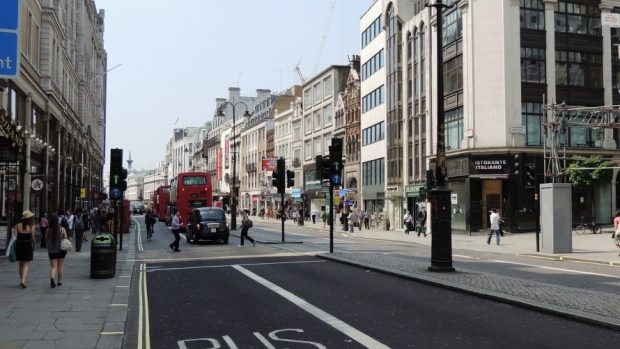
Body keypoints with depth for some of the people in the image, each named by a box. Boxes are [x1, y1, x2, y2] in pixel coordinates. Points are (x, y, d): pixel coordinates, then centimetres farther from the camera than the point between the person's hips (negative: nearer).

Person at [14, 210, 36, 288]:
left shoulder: (18, 225, -2)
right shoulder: (31, 227, -8)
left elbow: (15, 236, -9)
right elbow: (33, 238, -5)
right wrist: (33, 247, 8)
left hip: (19, 246, 3)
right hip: (27, 246, -3)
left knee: (21, 264, 18)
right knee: (26, 264, 2)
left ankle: (21, 281, 27)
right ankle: (23, 281, -15)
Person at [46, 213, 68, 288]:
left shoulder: (48, 230, -7)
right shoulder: (62, 229, -8)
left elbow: (47, 240, 3)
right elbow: (66, 239, -5)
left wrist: (48, 249, 19)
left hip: (51, 251, 0)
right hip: (61, 250, 0)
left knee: (53, 266, 4)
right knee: (60, 266, 12)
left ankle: (52, 277, -22)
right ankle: (59, 281, 18)